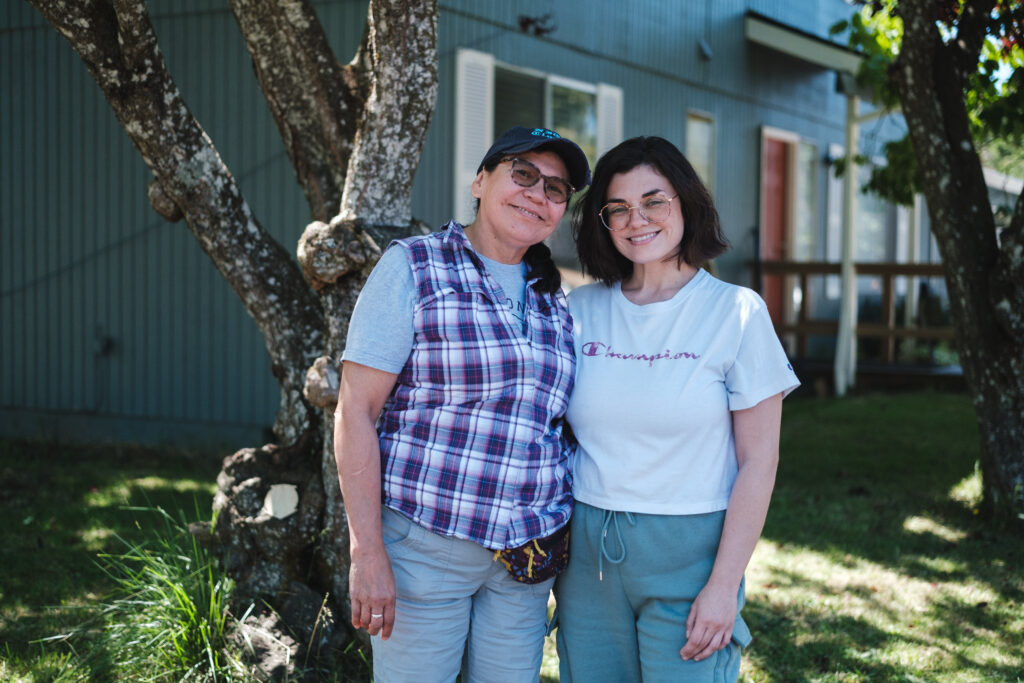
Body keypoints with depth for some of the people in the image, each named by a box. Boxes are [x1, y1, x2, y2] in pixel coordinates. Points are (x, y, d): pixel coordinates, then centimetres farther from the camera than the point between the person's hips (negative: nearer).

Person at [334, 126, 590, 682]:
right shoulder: (413, 267, -5)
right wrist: (367, 553, -15)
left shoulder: (552, 299, 12)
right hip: (425, 546, -5)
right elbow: (355, 412, -9)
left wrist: (561, 552, 10)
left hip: (528, 555, 5)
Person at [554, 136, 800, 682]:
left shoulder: (736, 310, -5)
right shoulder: (581, 309, 4)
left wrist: (724, 586, -11)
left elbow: (758, 461, -7)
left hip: (689, 550, -3)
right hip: (587, 550, 3)